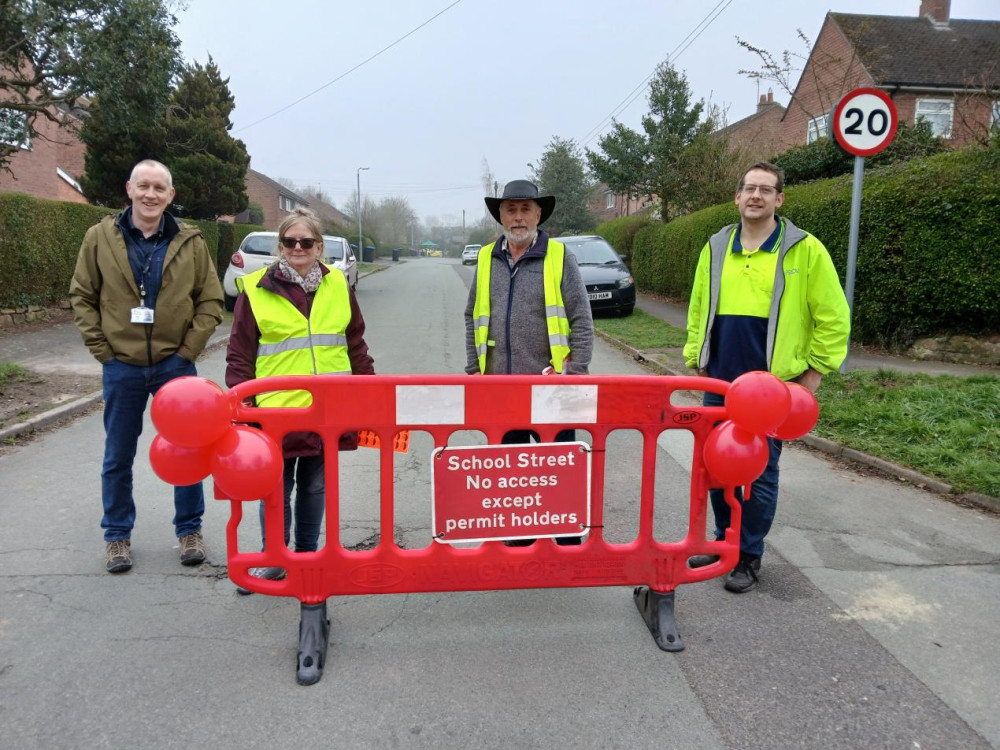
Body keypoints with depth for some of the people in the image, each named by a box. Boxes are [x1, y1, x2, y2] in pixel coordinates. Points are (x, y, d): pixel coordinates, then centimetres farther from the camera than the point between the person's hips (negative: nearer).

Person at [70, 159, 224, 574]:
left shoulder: (191, 242, -1)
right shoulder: (100, 237, -1)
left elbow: (211, 301, 1)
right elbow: (82, 297, 4)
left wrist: (188, 350, -6)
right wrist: (102, 350, -3)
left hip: (175, 365, 0)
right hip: (122, 367, 1)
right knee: (117, 457, 11)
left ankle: (190, 529, 24)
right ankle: (117, 535, 27)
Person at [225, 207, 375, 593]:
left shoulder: (338, 286, 7)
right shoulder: (256, 290, -1)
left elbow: (356, 346, 14)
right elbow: (240, 355, 1)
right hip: (276, 408, -2)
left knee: (315, 486, 13)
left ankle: (307, 554, 30)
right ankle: (272, 559, 26)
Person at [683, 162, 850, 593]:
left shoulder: (805, 250, -4)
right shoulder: (716, 248, 8)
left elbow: (834, 319, -3)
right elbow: (698, 310, 17)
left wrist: (812, 375, -5)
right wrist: (697, 360, 12)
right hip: (719, 383, 4)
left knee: (760, 473, 4)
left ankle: (749, 556, 20)